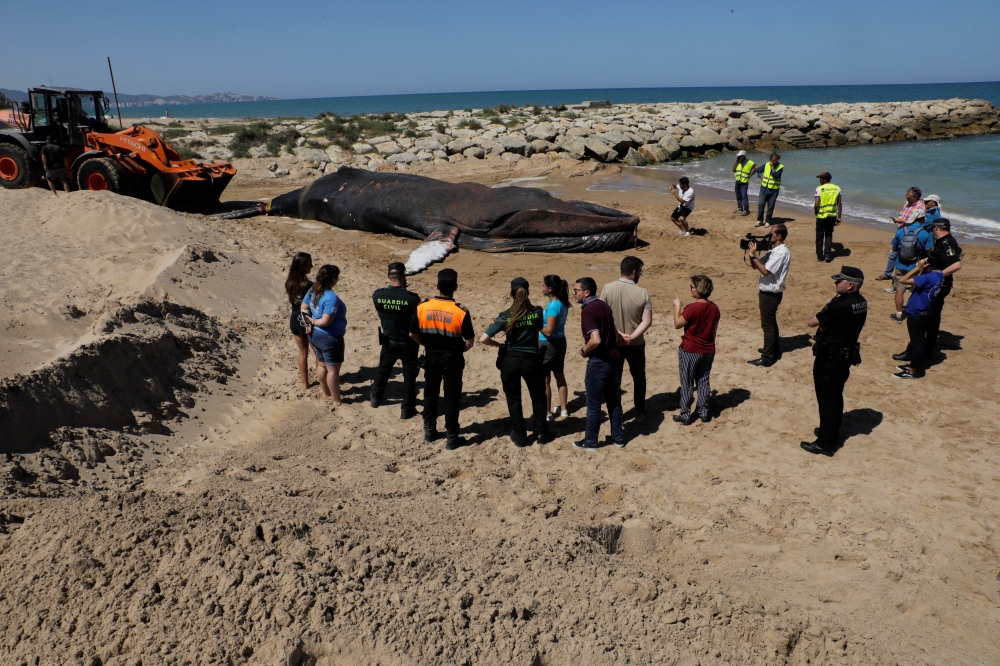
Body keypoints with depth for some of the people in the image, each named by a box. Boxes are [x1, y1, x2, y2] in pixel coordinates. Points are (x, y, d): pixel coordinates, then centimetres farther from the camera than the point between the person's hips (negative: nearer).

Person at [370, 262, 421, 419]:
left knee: (382, 370, 26)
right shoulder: (412, 298, -23)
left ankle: (375, 398, 45)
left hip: (389, 342, 3)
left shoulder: (377, 295, -14)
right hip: (408, 343, -3)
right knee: (409, 376, 12)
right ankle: (407, 410, 19)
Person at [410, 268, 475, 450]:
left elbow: (413, 334, -2)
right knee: (452, 397, 7)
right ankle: (452, 438, 13)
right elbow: (470, 342, -12)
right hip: (452, 360, -2)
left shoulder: (422, 307, -12)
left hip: (432, 358, 3)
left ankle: (429, 431, 30)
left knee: (430, 394, 20)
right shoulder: (461, 311, -19)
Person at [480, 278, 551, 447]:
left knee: (514, 400, 14)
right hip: (531, 360, 1)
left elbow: (483, 339, -17)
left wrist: (500, 345, -2)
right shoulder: (537, 312, -9)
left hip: (510, 361, -1)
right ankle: (541, 434, 27)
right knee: (538, 398, 21)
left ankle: (520, 437, 21)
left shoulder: (505, 316, -13)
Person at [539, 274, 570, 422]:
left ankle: (547, 413, 13)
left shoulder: (552, 306, -24)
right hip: (560, 342, 9)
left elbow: (549, 331, -25)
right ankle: (563, 409, 30)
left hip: (549, 345, -9)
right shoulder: (562, 303, 3)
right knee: (560, 376, 20)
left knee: (544, 380, 5)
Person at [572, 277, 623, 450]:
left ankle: (590, 442, 15)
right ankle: (618, 438, 25)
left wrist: (584, 350, -11)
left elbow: (595, 340, -28)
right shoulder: (605, 306, 8)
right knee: (613, 400, 17)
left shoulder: (588, 310, -19)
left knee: (593, 404, 4)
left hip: (599, 361, -8)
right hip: (613, 358, 8)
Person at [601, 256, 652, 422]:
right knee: (639, 378, 20)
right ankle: (640, 412, 30)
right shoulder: (642, 293, -14)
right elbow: (647, 321, -17)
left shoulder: (607, 288, -12)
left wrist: (619, 334, -12)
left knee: (614, 379, 14)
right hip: (636, 344, -1)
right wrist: (632, 337, -17)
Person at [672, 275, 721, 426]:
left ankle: (685, 415, 11)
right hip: (708, 351, 6)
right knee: (704, 381, 16)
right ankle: (704, 412, 22)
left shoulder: (692, 308, -22)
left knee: (687, 383, 5)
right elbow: (714, 331, 8)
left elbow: (677, 324, -12)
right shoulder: (714, 308, -1)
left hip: (690, 351, -5)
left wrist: (677, 306, -2)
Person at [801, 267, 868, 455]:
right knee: (836, 396, 20)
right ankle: (831, 433, 35)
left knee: (827, 399, 2)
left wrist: (820, 318, -1)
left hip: (829, 358, -9)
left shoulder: (839, 306, -28)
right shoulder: (861, 302, 0)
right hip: (847, 354, 9)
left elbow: (811, 323, -18)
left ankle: (825, 444, 11)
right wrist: (826, 322, -7)